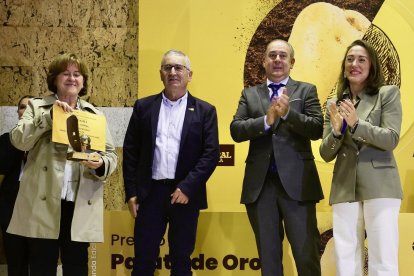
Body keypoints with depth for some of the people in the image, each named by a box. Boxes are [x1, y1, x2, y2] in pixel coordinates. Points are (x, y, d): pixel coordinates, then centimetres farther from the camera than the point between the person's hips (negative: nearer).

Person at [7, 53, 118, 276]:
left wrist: (100, 164, -13)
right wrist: (50, 114, -16)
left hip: (80, 204, 2)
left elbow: (111, 154, 9)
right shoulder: (37, 106, 7)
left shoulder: (95, 114, 13)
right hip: (43, 203, -2)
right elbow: (19, 140, -8)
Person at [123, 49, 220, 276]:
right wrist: (131, 192, 0)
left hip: (185, 193, -1)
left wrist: (187, 187, -13)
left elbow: (211, 153, -3)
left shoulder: (205, 111, 3)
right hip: (150, 192, 1)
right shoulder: (144, 107, 7)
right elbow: (130, 151, 6)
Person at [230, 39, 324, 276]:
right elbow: (236, 130, 0)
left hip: (296, 182, -2)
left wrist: (288, 113, -19)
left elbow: (317, 129, -5)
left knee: (307, 255, -2)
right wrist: (266, 120, -15)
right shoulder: (249, 94, 13)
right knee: (268, 256, 10)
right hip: (260, 184, 2)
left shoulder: (306, 90, 8)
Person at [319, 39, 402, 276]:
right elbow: (326, 154, 12)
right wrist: (337, 131, -9)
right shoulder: (335, 104, 14)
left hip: (379, 185, -3)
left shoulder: (388, 94, 5)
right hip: (344, 189, 4)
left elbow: (391, 139, -7)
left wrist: (356, 124, -20)